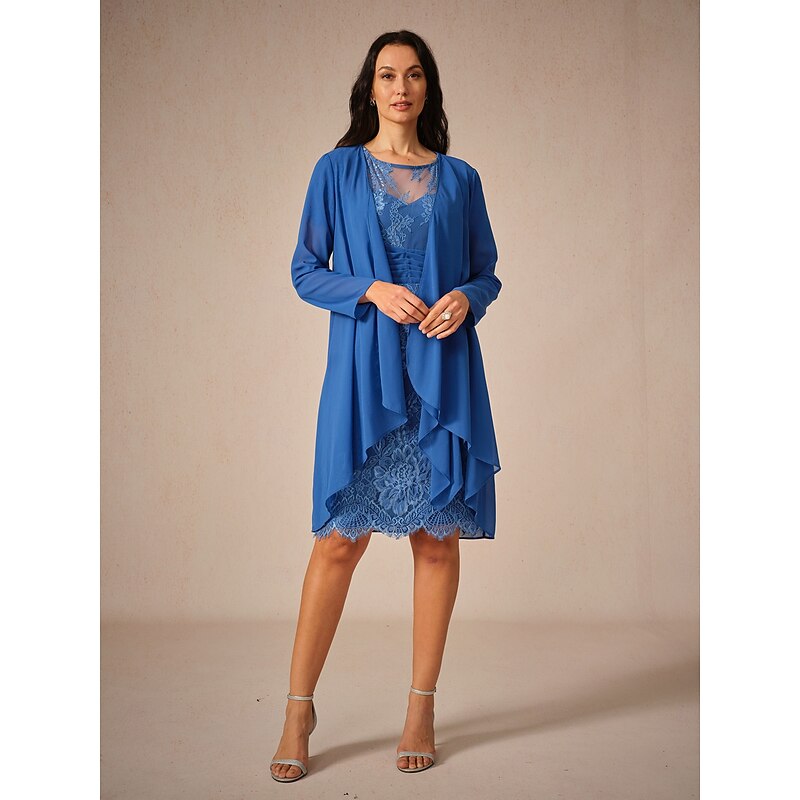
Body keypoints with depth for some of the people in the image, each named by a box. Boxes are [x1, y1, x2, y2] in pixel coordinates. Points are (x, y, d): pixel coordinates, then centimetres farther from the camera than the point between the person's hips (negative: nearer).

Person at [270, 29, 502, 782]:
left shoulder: (459, 178, 10)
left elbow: (488, 273, 13)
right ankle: (298, 708, 11)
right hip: (364, 373, -2)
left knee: (438, 539, 3)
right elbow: (305, 271, 5)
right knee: (339, 540, -2)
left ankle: (422, 707, 17)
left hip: (443, 374, 2)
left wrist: (465, 298, -9)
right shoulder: (336, 171, 6)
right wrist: (372, 289, -12)